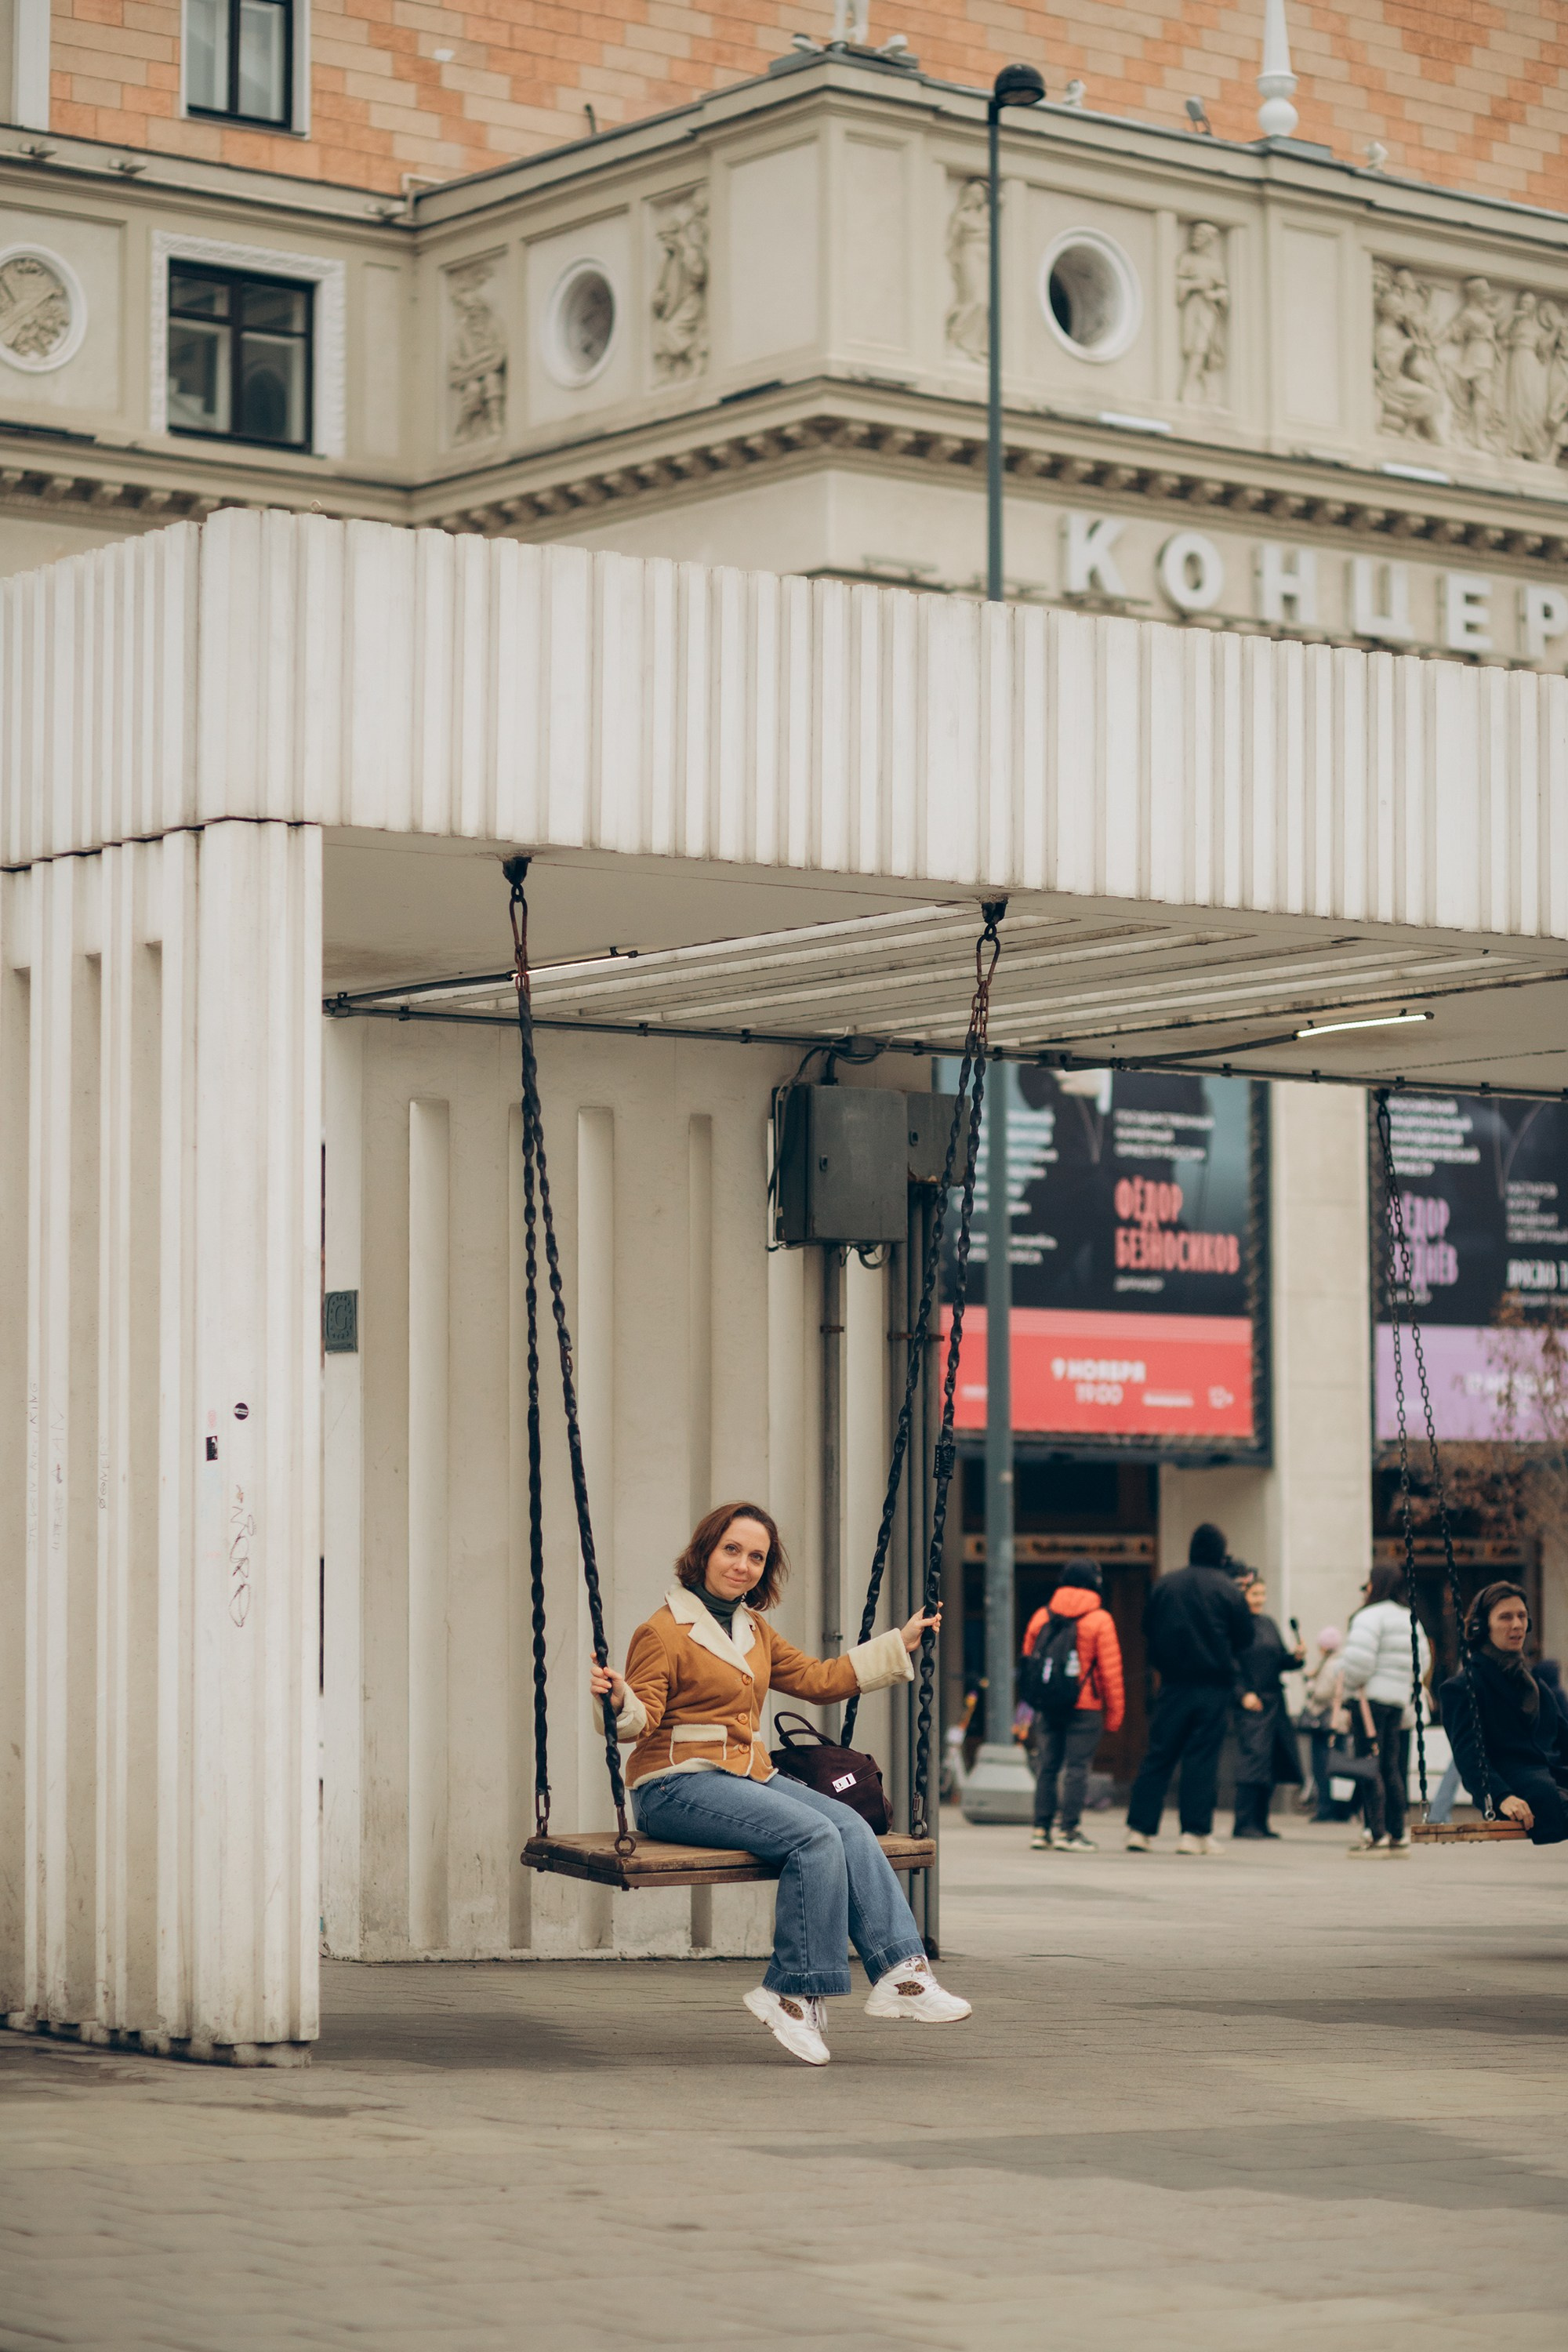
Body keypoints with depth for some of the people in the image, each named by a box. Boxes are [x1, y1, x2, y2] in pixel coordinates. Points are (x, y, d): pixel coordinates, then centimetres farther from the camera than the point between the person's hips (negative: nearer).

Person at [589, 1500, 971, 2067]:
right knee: (814, 1837, -27)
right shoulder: (663, 1632, -6)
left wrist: (899, 1644, 26)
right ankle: (796, 1993, -20)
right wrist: (621, 1702, -33)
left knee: (850, 1827, -19)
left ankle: (900, 1972, -23)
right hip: (678, 1786, -8)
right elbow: (644, 1719, -9)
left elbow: (817, 1679, 25)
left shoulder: (754, 1631, 18)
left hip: (750, 1776, 8)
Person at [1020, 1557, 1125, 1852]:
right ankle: (1068, 1831, -6)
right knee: (1077, 1769, -3)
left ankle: (1042, 1828, 13)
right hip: (1085, 1706, -5)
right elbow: (1110, 1670, -8)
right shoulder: (1099, 1620, -7)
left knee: (1048, 1768, 12)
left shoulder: (1041, 1617, 8)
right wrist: (1114, 1713, -2)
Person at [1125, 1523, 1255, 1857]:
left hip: (1173, 1682, 2)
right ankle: (1195, 1832, -3)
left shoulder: (1165, 1584, 2)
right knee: (1202, 1758, 0)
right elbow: (1245, 1638, 1)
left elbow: (1148, 1628, 8)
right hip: (1214, 1685, -2)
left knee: (1158, 1755, 6)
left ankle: (1139, 1829, 3)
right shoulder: (1227, 1589, -5)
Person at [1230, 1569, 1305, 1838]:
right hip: (1251, 1704, -8)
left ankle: (1260, 1823, 14)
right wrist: (1243, 1694, -18)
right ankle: (1244, 1824, -11)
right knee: (1253, 1757, -13)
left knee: (1272, 1764, 7)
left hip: (1274, 1702, 8)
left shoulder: (1268, 1624, 16)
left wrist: (1295, 1656, -3)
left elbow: (1279, 1662, 16)